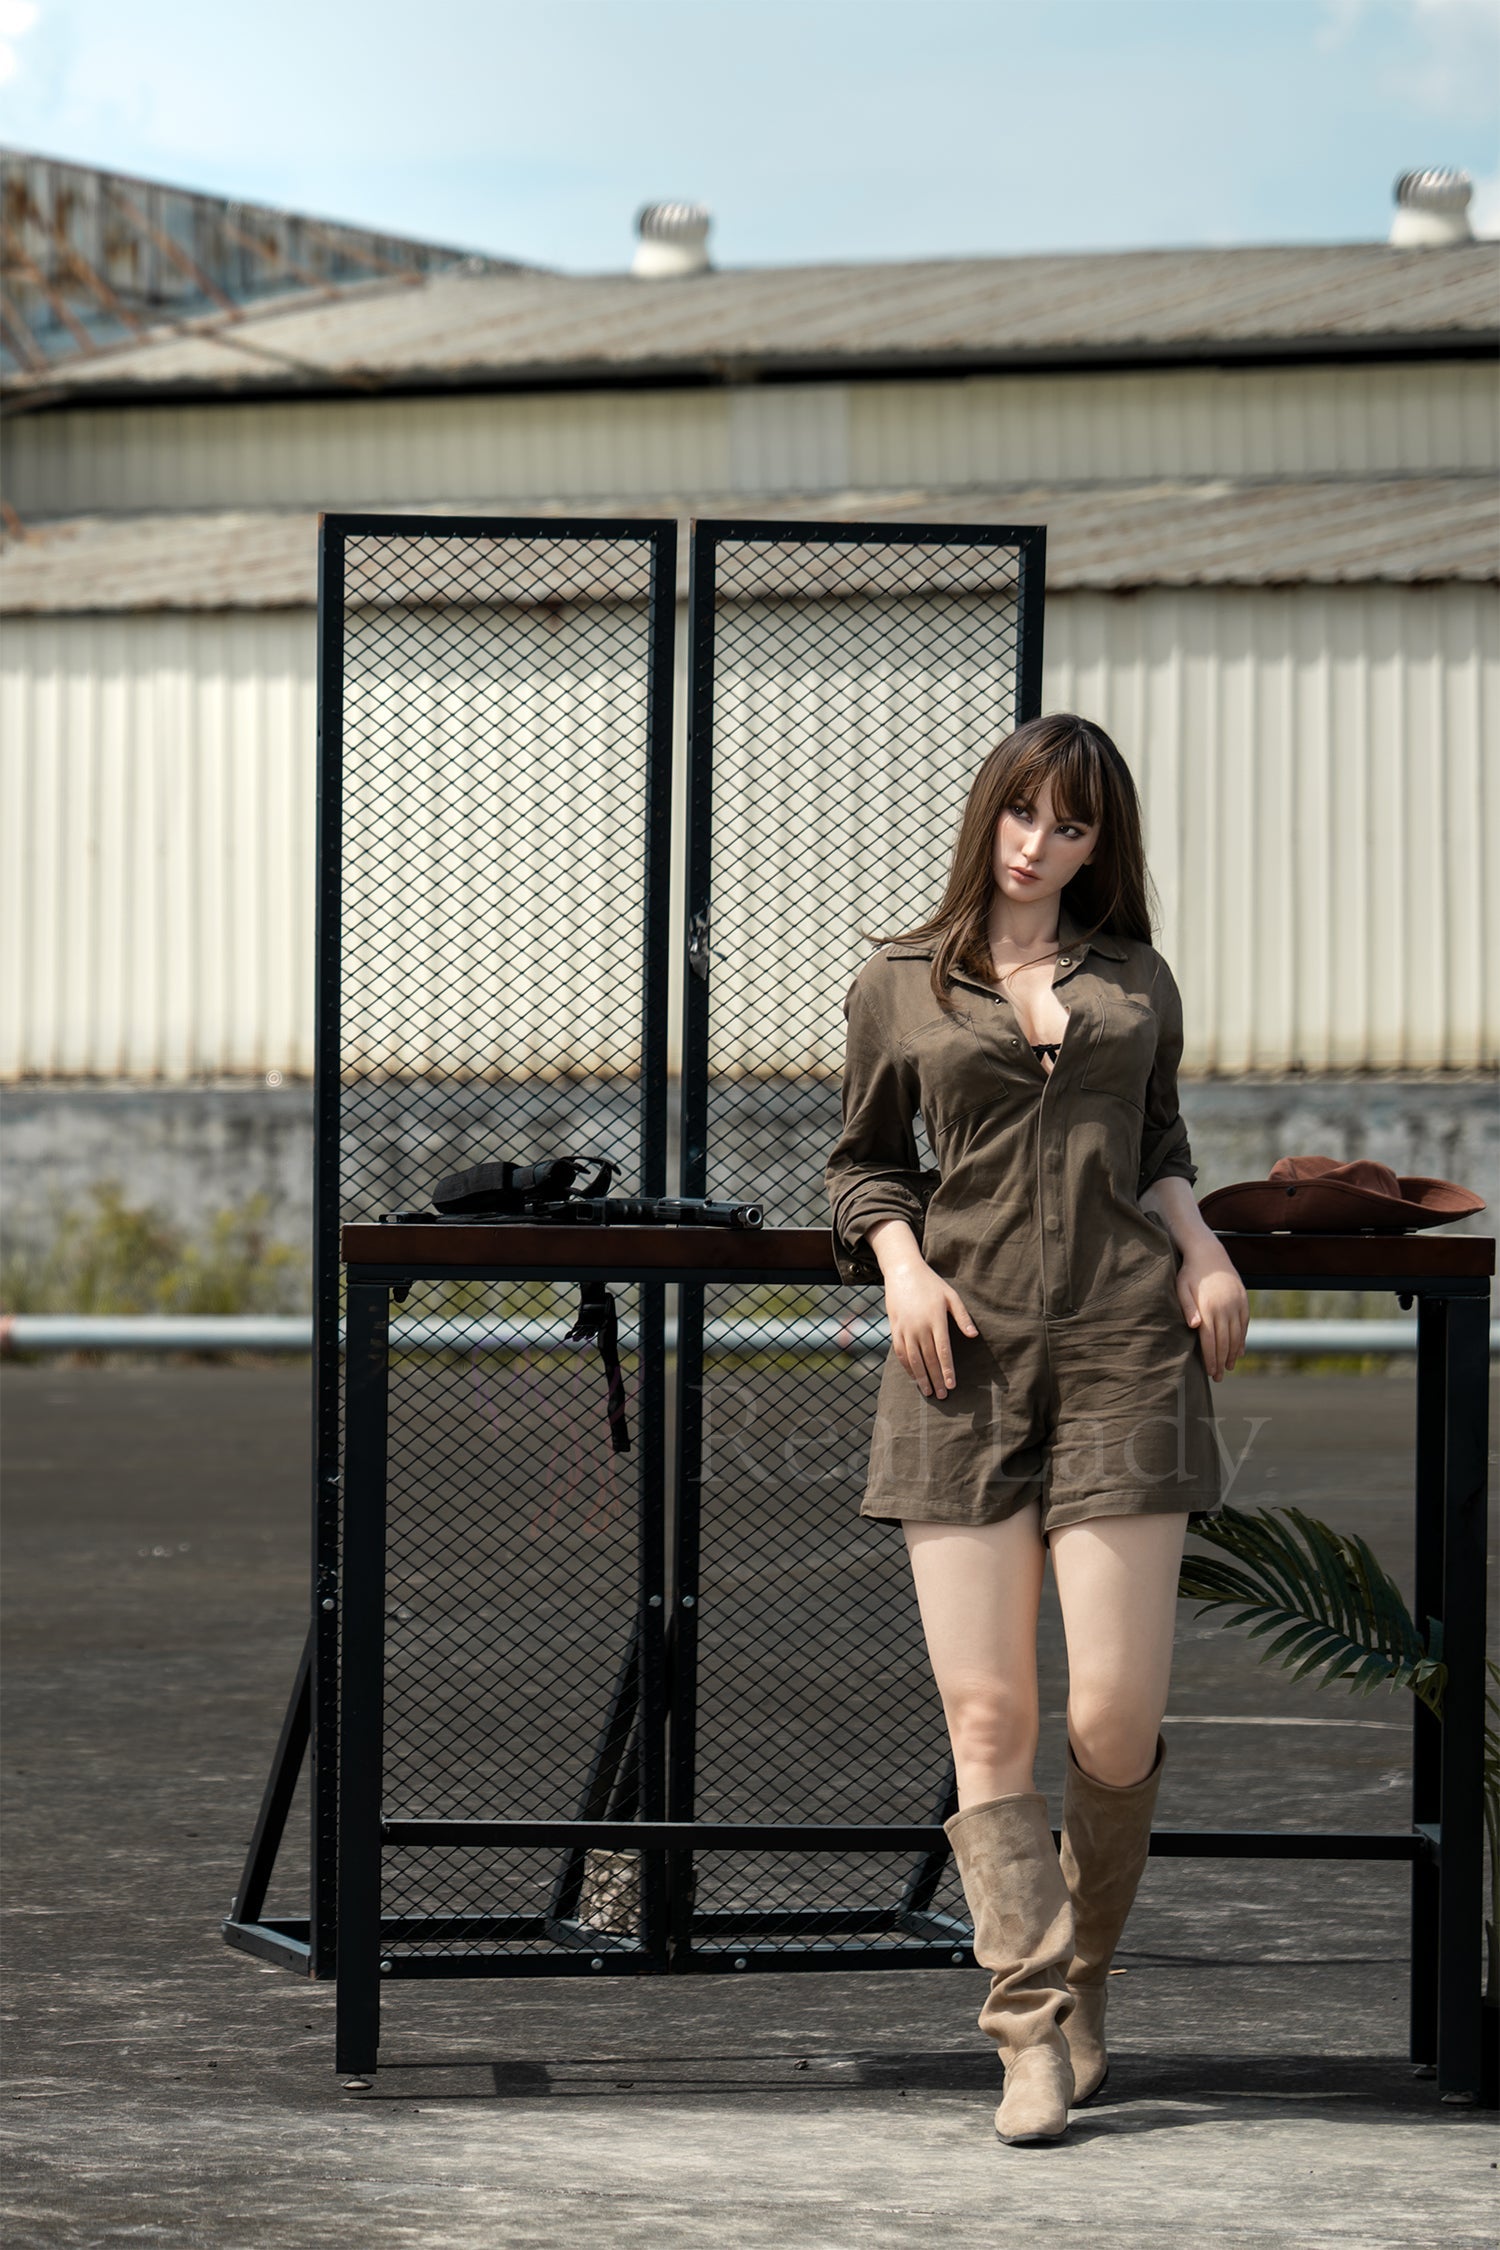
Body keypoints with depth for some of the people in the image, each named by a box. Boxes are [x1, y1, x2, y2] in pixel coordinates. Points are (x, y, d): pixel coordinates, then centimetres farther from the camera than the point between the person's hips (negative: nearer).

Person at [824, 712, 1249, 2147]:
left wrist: (1200, 1248, 7)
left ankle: (1081, 1973, 17)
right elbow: (863, 1163, 18)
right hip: (962, 1358, -1)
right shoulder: (897, 988, 10)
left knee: (1116, 1713, -7)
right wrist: (901, 1268, -1)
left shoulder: (1137, 983, 14)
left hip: (1124, 1352, 1)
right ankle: (1032, 2028, -2)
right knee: (986, 1715, -7)